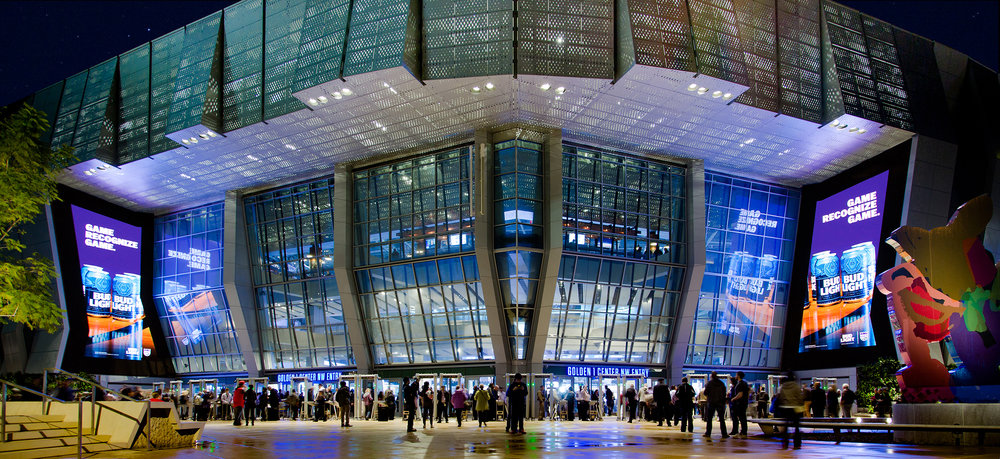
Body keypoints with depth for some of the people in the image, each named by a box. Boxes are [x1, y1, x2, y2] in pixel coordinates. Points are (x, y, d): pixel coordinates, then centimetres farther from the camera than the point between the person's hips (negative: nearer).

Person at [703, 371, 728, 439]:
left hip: (711, 402, -2)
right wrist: (724, 403, 13)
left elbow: (705, 393, -6)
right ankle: (724, 434, 1)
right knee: (722, 419, 4)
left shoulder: (710, 383, -5)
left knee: (709, 419, 4)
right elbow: (724, 394, 6)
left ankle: (708, 433, 2)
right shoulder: (721, 383, 3)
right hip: (720, 403, 2)